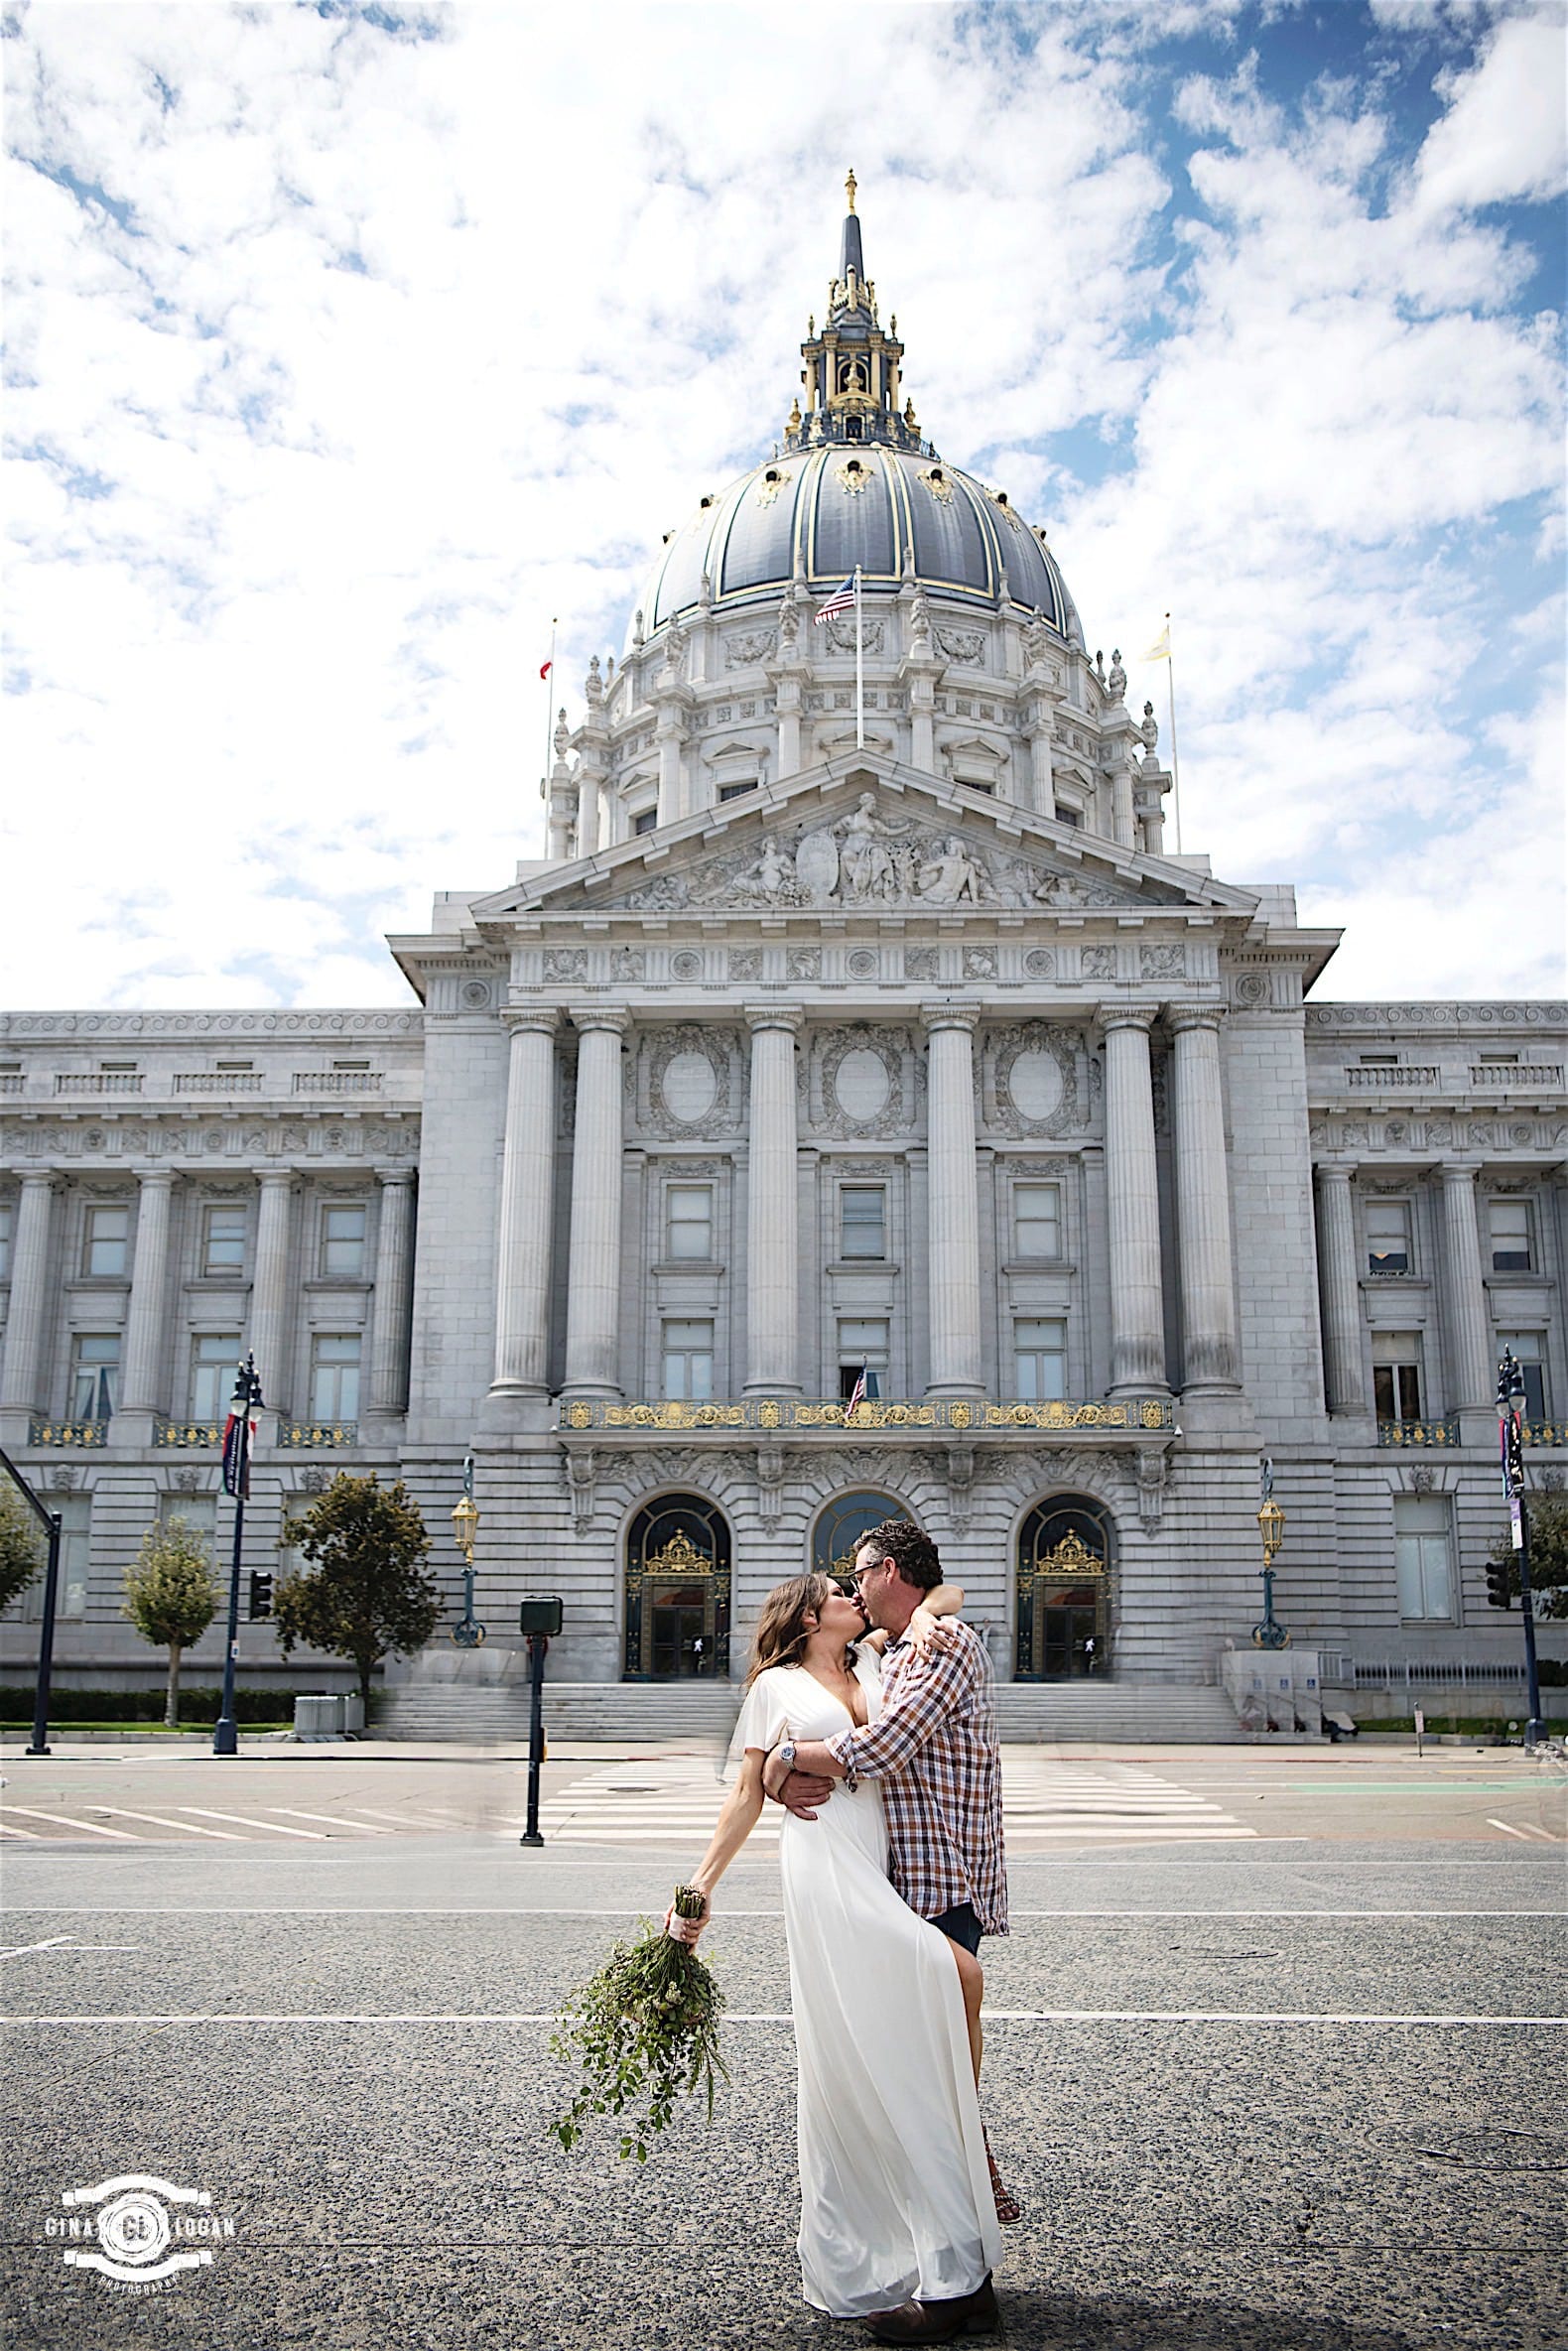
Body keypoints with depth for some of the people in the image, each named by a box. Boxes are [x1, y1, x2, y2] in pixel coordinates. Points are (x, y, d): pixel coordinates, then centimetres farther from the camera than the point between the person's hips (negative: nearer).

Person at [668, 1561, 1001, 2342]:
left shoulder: (874, 1663, 21)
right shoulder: (776, 1686, 11)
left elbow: (947, 1591, 26)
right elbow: (747, 1796, 11)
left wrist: (921, 1612, 5)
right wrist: (700, 1884, 5)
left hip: (882, 1873, 5)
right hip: (823, 1867, -5)